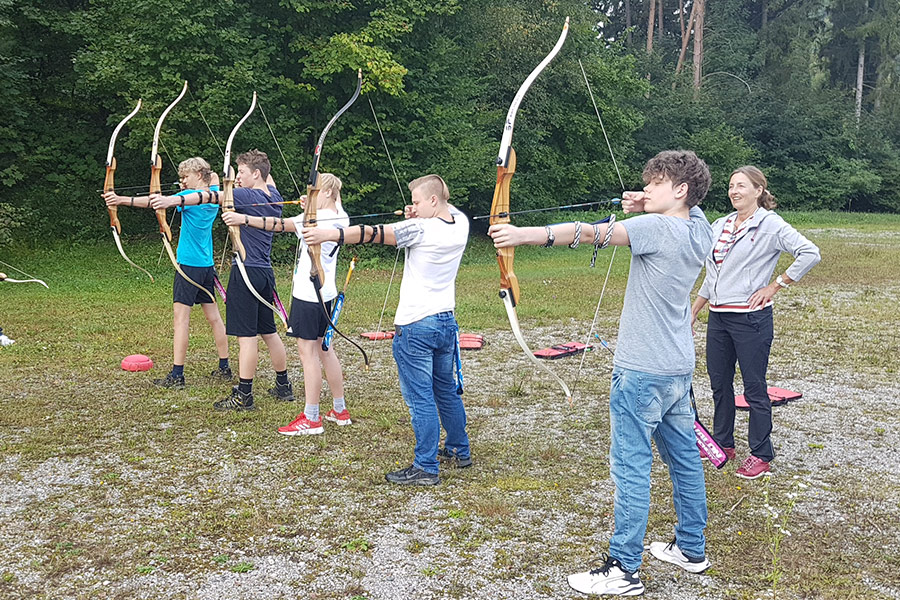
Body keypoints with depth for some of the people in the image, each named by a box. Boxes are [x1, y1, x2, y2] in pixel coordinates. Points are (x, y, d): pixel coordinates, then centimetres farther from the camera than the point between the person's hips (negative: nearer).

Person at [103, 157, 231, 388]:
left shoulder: (190, 196, -12)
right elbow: (214, 177, 32)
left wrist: (122, 200, -28)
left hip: (189, 264, -8)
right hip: (207, 266, 8)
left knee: (181, 317, -7)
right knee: (213, 316, 12)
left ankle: (177, 375, -9)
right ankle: (224, 368, 18)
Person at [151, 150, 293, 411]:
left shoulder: (247, 196, -13)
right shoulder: (274, 197, 10)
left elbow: (211, 197, -24)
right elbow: (268, 179, 34)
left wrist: (174, 200, -32)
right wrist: (257, 160, 48)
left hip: (247, 272, -8)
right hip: (266, 272, 8)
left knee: (246, 335, -6)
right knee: (269, 332, 16)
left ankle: (244, 396, -2)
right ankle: (283, 387, 24)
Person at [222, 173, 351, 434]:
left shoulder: (317, 219, -16)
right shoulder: (339, 218, 9)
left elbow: (281, 224, -22)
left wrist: (243, 218, -23)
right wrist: (314, 205, 37)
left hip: (309, 294, -9)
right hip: (326, 293, 9)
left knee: (308, 350, -5)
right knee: (324, 349, 16)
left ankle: (311, 418, 0)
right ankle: (340, 411, 24)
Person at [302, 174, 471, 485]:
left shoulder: (421, 229, -17)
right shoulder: (460, 223, 3)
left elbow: (374, 233, -22)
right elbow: (448, 209, 23)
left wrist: (329, 234, -23)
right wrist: (415, 218, 3)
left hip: (416, 326, -8)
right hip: (446, 322, 8)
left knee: (420, 399, -1)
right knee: (447, 390, 21)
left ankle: (426, 467, 4)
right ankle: (459, 451, 34)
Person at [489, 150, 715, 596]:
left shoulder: (657, 229, -18)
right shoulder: (698, 228, 6)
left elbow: (593, 233, -29)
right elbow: (686, 208, 28)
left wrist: (523, 234, -36)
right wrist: (644, 206, 7)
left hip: (642, 372, -9)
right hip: (679, 369, 9)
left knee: (630, 467, -4)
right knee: (684, 456, 18)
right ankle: (691, 548, 32)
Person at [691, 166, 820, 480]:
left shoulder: (770, 225, -8)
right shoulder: (720, 225, 13)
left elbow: (810, 253, -17)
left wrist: (774, 286, -13)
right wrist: (692, 312, 19)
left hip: (751, 317, -7)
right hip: (718, 317, 7)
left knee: (754, 389, 1)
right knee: (719, 383, 14)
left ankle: (761, 455, 14)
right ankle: (723, 444, 29)